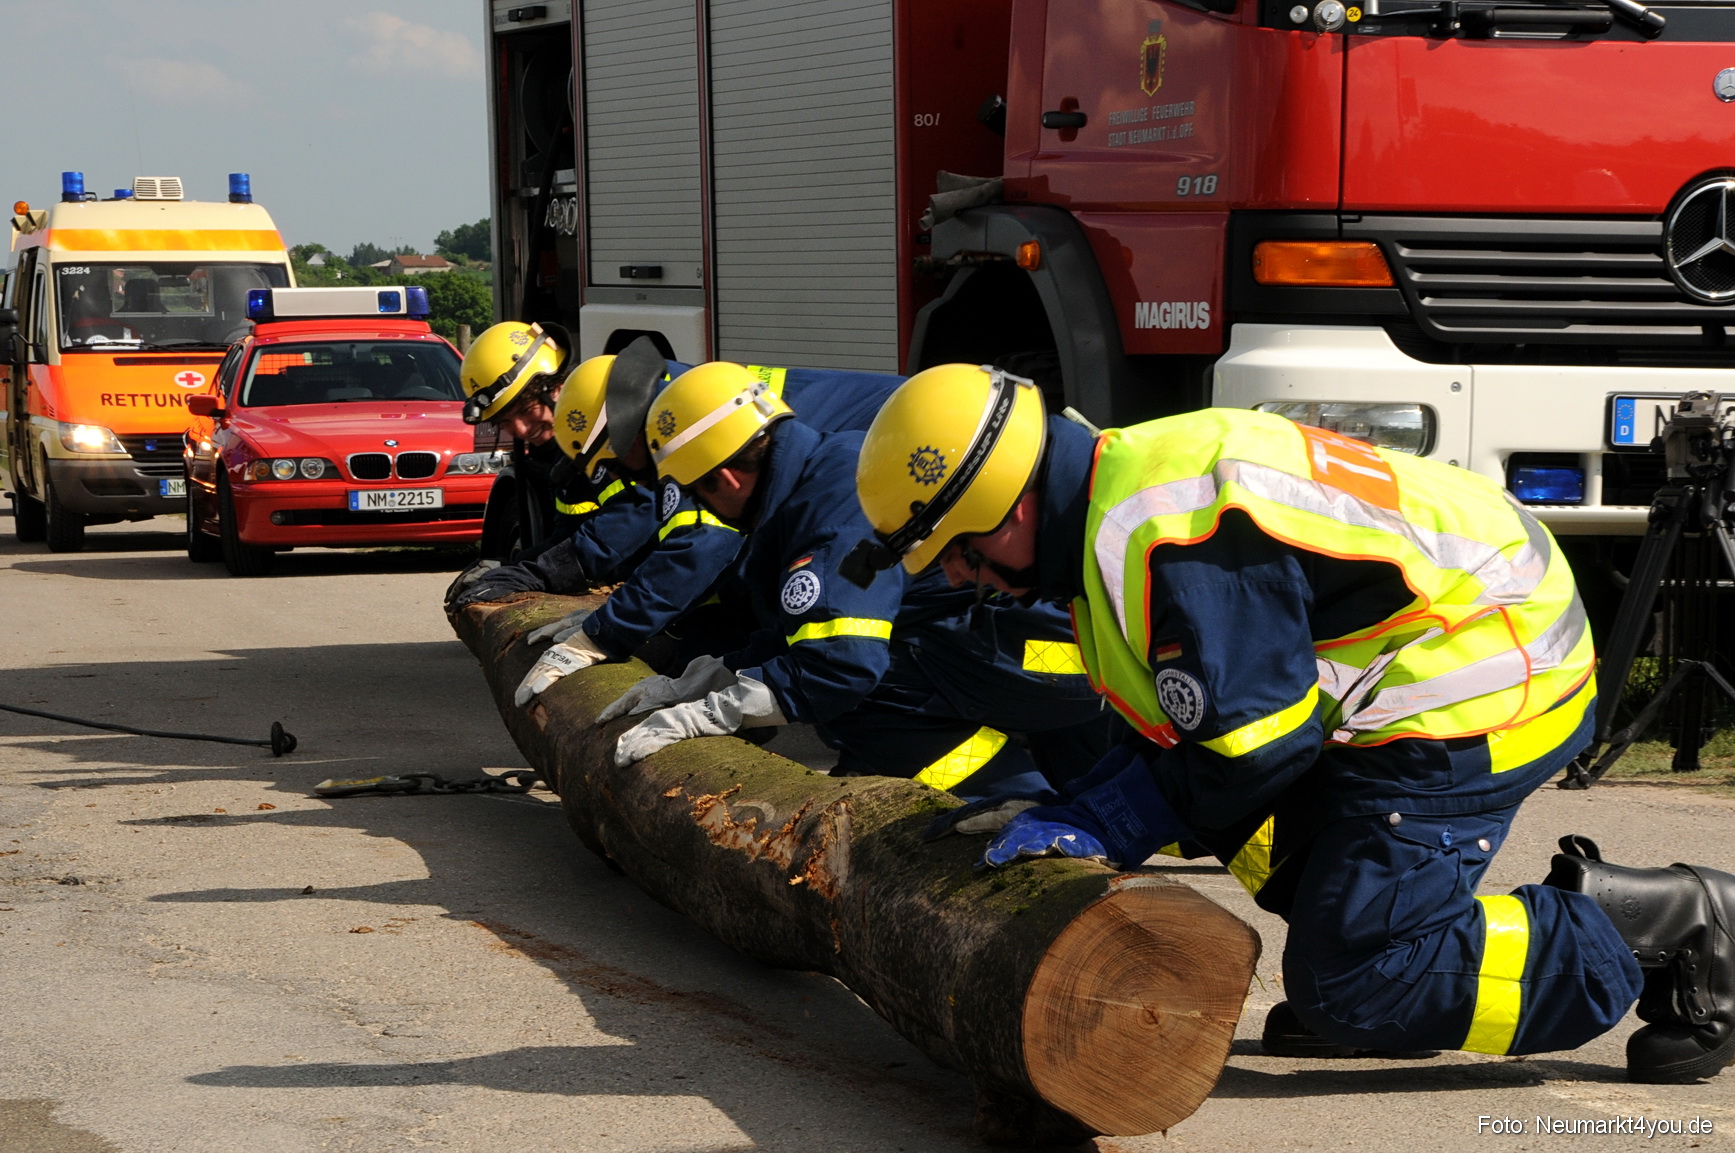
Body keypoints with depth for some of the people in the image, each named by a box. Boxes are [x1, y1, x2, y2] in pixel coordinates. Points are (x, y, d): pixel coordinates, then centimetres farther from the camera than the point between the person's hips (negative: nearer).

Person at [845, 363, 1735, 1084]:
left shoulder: (1157, 536, -24)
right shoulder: (1120, 490, 11)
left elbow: (1254, 741, -22)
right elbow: (1186, 725, 15)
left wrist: (1103, 826, -12)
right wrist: (1074, 812, 6)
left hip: (1478, 681, -11)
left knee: (1350, 983, -11)